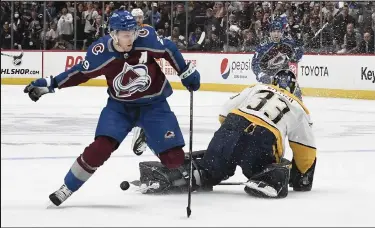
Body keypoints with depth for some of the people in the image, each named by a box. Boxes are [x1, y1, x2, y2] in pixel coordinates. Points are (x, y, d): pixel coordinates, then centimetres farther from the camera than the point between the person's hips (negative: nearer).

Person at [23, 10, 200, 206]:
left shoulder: (147, 38, -22)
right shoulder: (100, 52, -21)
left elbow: (169, 50, -4)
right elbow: (81, 72, -4)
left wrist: (187, 73, 2)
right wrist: (50, 84, -9)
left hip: (153, 104, 1)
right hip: (119, 106, -1)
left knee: (173, 156, -9)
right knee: (100, 147, -19)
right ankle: (67, 188, -4)